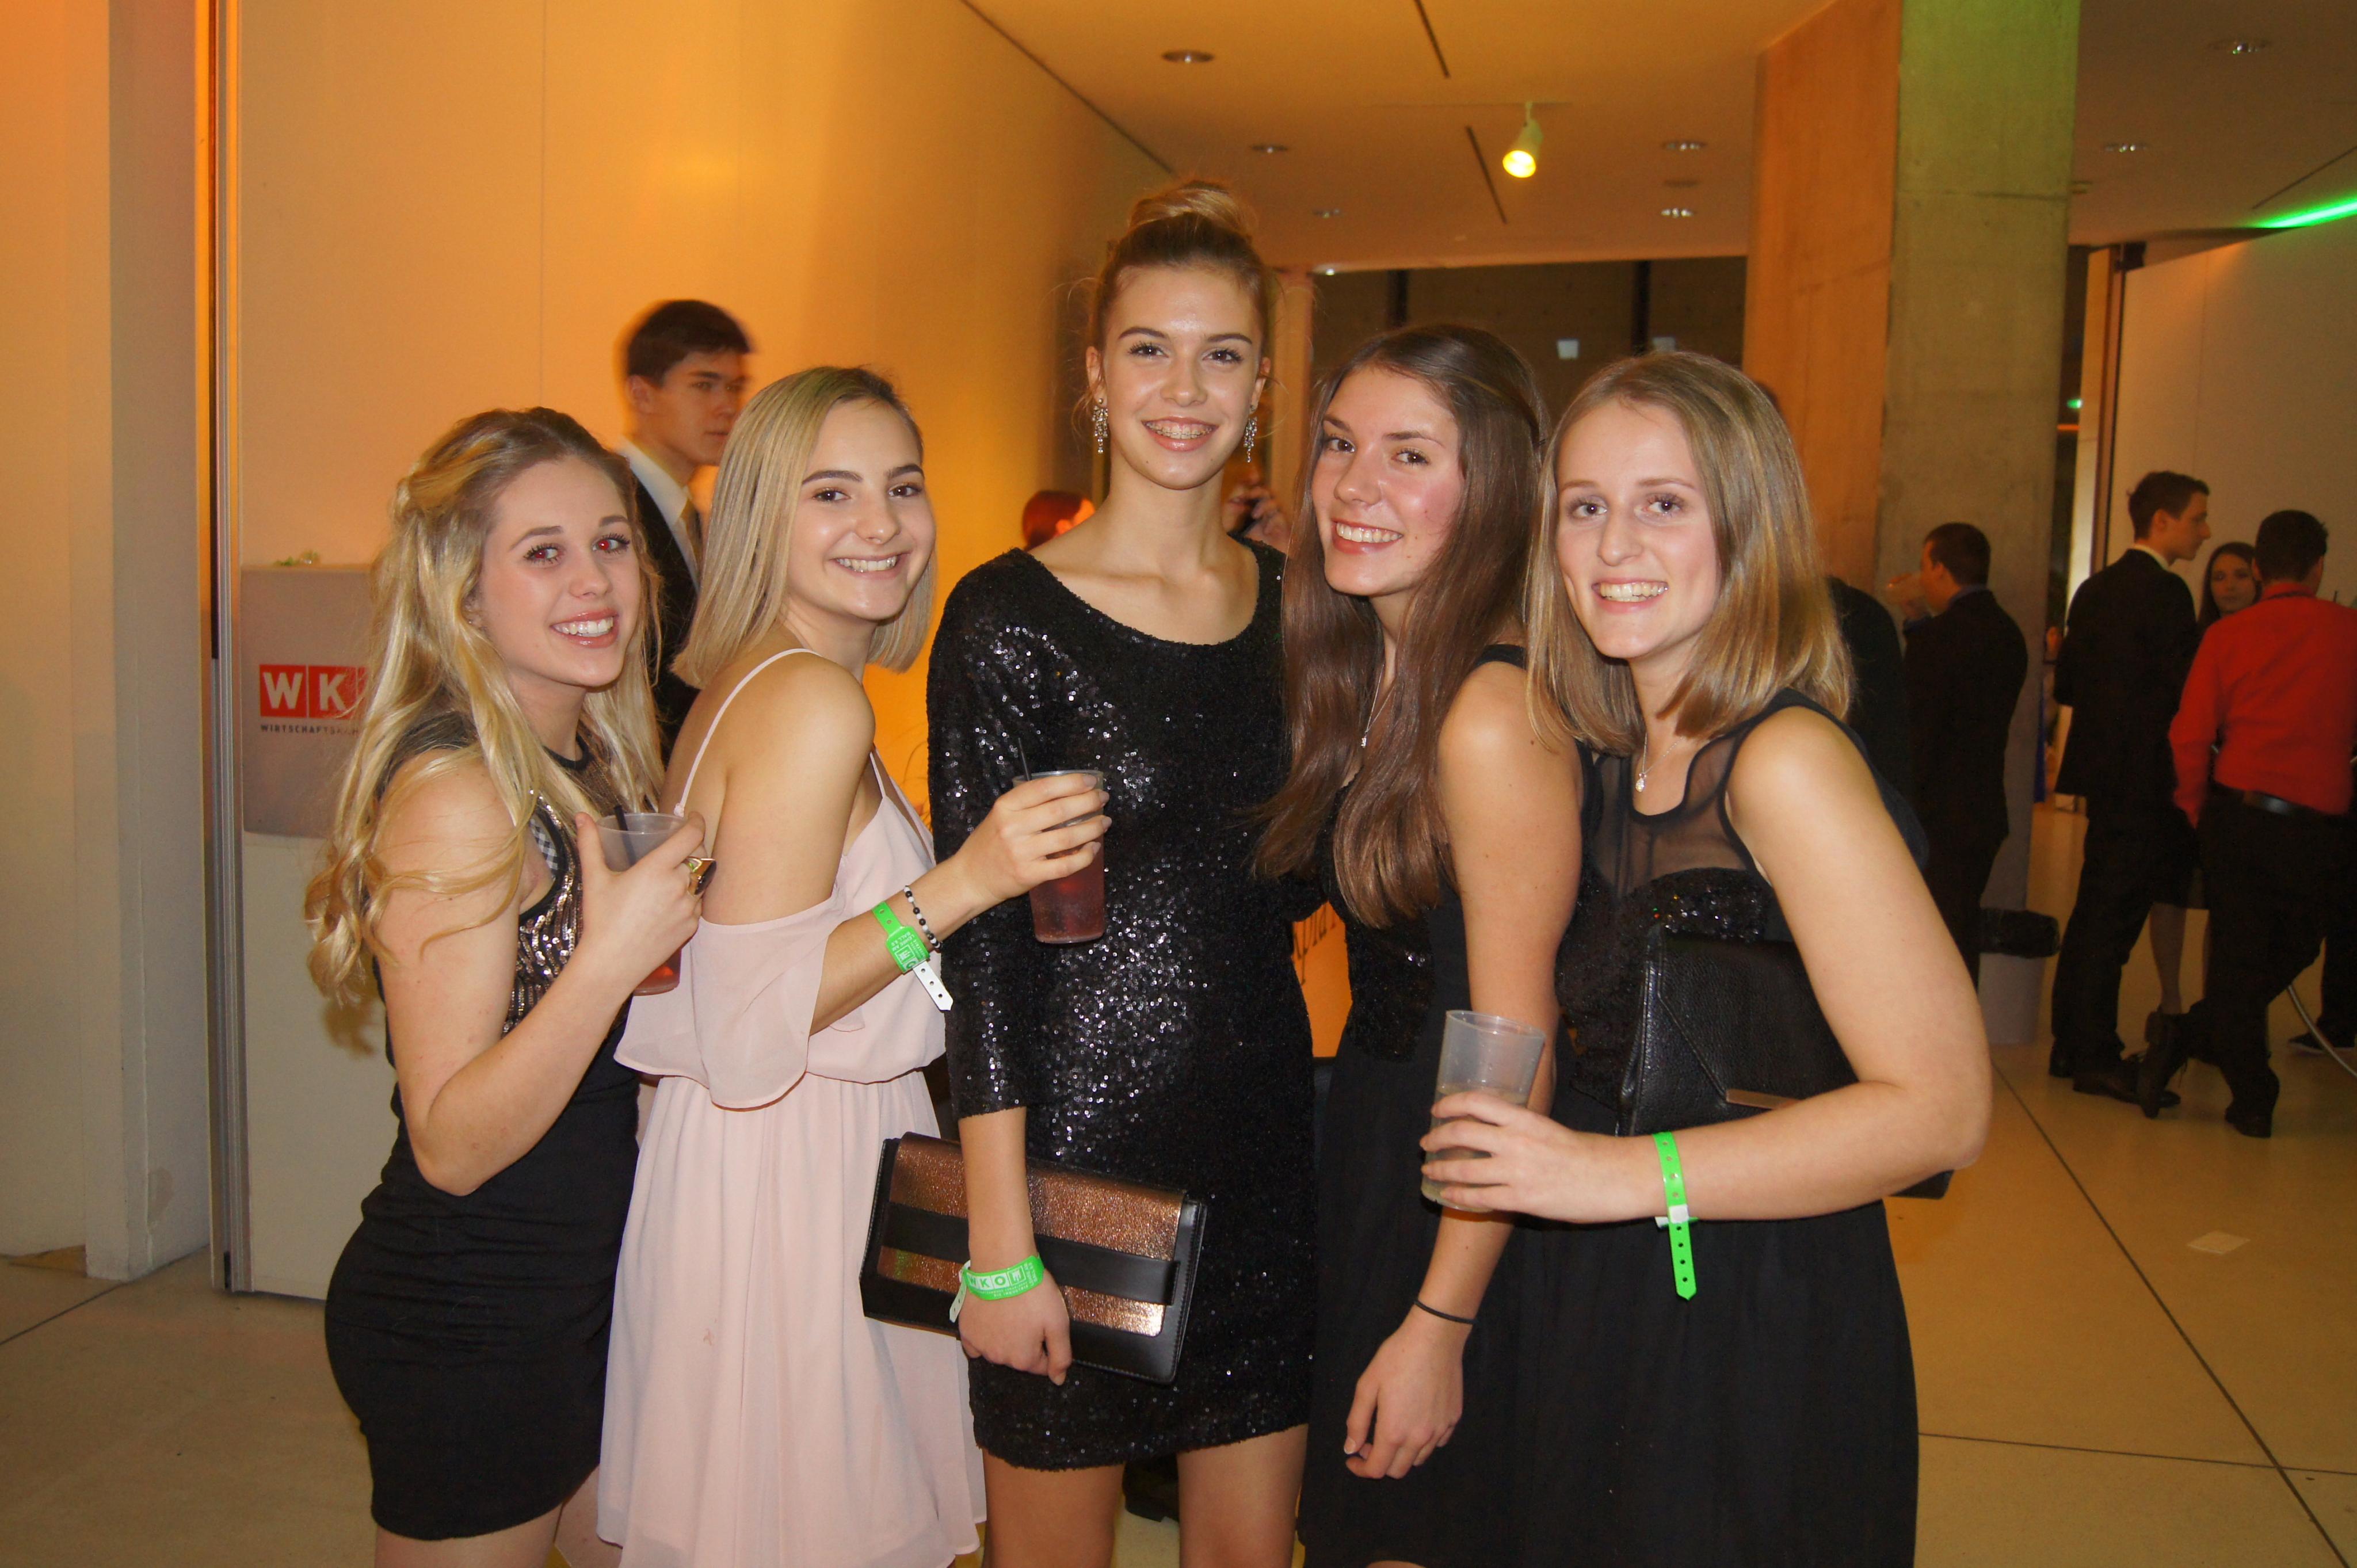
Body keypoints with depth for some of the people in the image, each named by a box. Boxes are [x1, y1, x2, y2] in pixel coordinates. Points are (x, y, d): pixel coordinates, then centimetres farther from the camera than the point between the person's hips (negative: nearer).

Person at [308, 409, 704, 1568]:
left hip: (582, 1289, 8)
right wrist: (610, 959, -34)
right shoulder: (456, 792, -22)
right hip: (466, 1330, -8)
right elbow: (453, 1145, -23)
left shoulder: (586, 763, 4)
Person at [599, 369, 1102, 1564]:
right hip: (783, 1187, -10)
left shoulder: (739, 686, 9)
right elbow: (744, 1035, -24)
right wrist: (962, 884, -28)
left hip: (799, 1164, 10)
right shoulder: (816, 703, -21)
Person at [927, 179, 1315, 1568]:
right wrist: (1003, 1241, -14)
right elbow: (981, 944, -12)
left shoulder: (1292, 601, 6)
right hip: (1078, 1132, -5)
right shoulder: (1011, 617, -10)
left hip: (1265, 1129, 5)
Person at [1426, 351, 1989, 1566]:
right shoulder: (1614, 760, 3)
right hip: (1601, 1307, 7)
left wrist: (1619, 1175, -24)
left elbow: (1942, 1108, -22)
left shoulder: (1784, 761, -20)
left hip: (1755, 1339, -7)